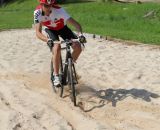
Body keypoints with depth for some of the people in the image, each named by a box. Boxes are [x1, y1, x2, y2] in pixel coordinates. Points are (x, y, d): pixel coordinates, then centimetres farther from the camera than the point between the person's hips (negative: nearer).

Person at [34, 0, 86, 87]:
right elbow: (38, 32, -36)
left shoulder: (59, 10, -35)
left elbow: (76, 24, -37)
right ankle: (56, 76, -16)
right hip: (50, 30, -1)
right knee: (57, 47, -29)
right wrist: (48, 40, -55)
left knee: (78, 47, -16)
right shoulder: (37, 12, -31)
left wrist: (80, 34, -56)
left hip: (62, 28, 1)